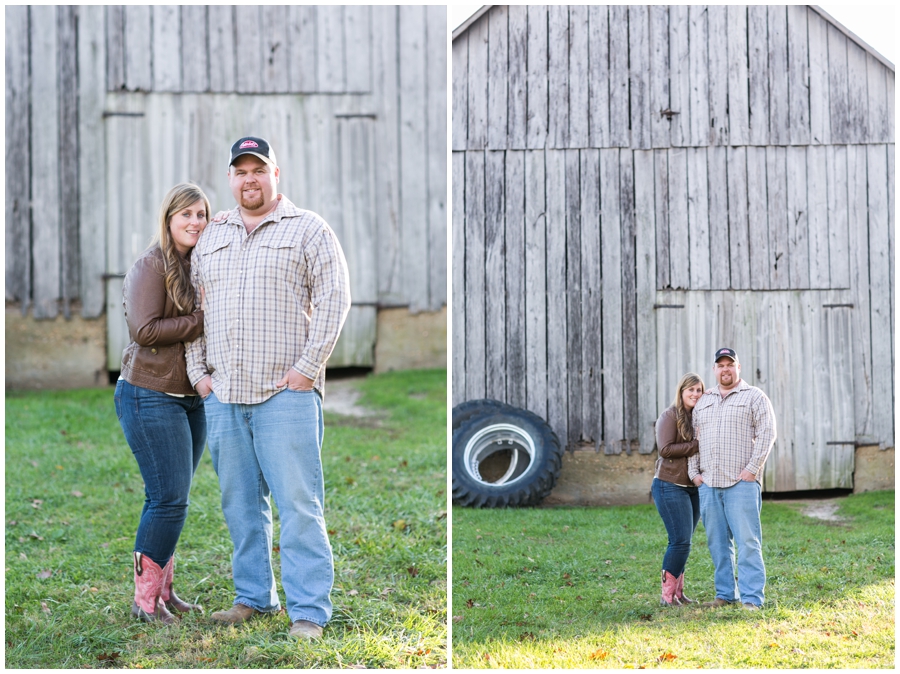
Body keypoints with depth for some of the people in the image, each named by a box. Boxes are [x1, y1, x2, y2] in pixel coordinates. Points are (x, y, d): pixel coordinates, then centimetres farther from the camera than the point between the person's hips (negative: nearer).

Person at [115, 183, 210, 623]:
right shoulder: (151, 266, -10)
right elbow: (146, 330, -17)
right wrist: (202, 320, -17)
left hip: (192, 398, 7)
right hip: (151, 396, -7)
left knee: (173, 499, 11)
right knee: (169, 500, -9)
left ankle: (163, 591, 19)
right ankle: (145, 599, 1)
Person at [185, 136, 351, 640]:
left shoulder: (308, 229, 2)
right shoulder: (213, 237, 17)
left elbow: (334, 300, -5)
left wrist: (307, 368, -11)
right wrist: (198, 371, 10)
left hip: (285, 393, -5)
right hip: (223, 395, 5)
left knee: (298, 504, -7)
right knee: (240, 504, 10)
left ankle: (309, 612, -4)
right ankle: (253, 597, 21)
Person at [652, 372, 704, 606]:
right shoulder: (670, 416, -7)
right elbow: (665, 449, -17)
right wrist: (697, 446, -18)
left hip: (693, 488, 7)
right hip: (670, 486, -7)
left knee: (683, 542, 10)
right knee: (680, 542, -10)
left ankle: (677, 592, 16)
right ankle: (668, 594, -3)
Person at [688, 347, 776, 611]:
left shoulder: (754, 397, 2)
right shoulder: (704, 401, 18)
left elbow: (766, 434, -6)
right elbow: (694, 438, 21)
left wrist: (752, 468, -12)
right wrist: (694, 472, 10)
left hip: (741, 483, -5)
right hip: (708, 484, 5)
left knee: (747, 541, -8)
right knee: (717, 542, 7)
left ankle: (752, 598, -8)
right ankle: (725, 594, 15)